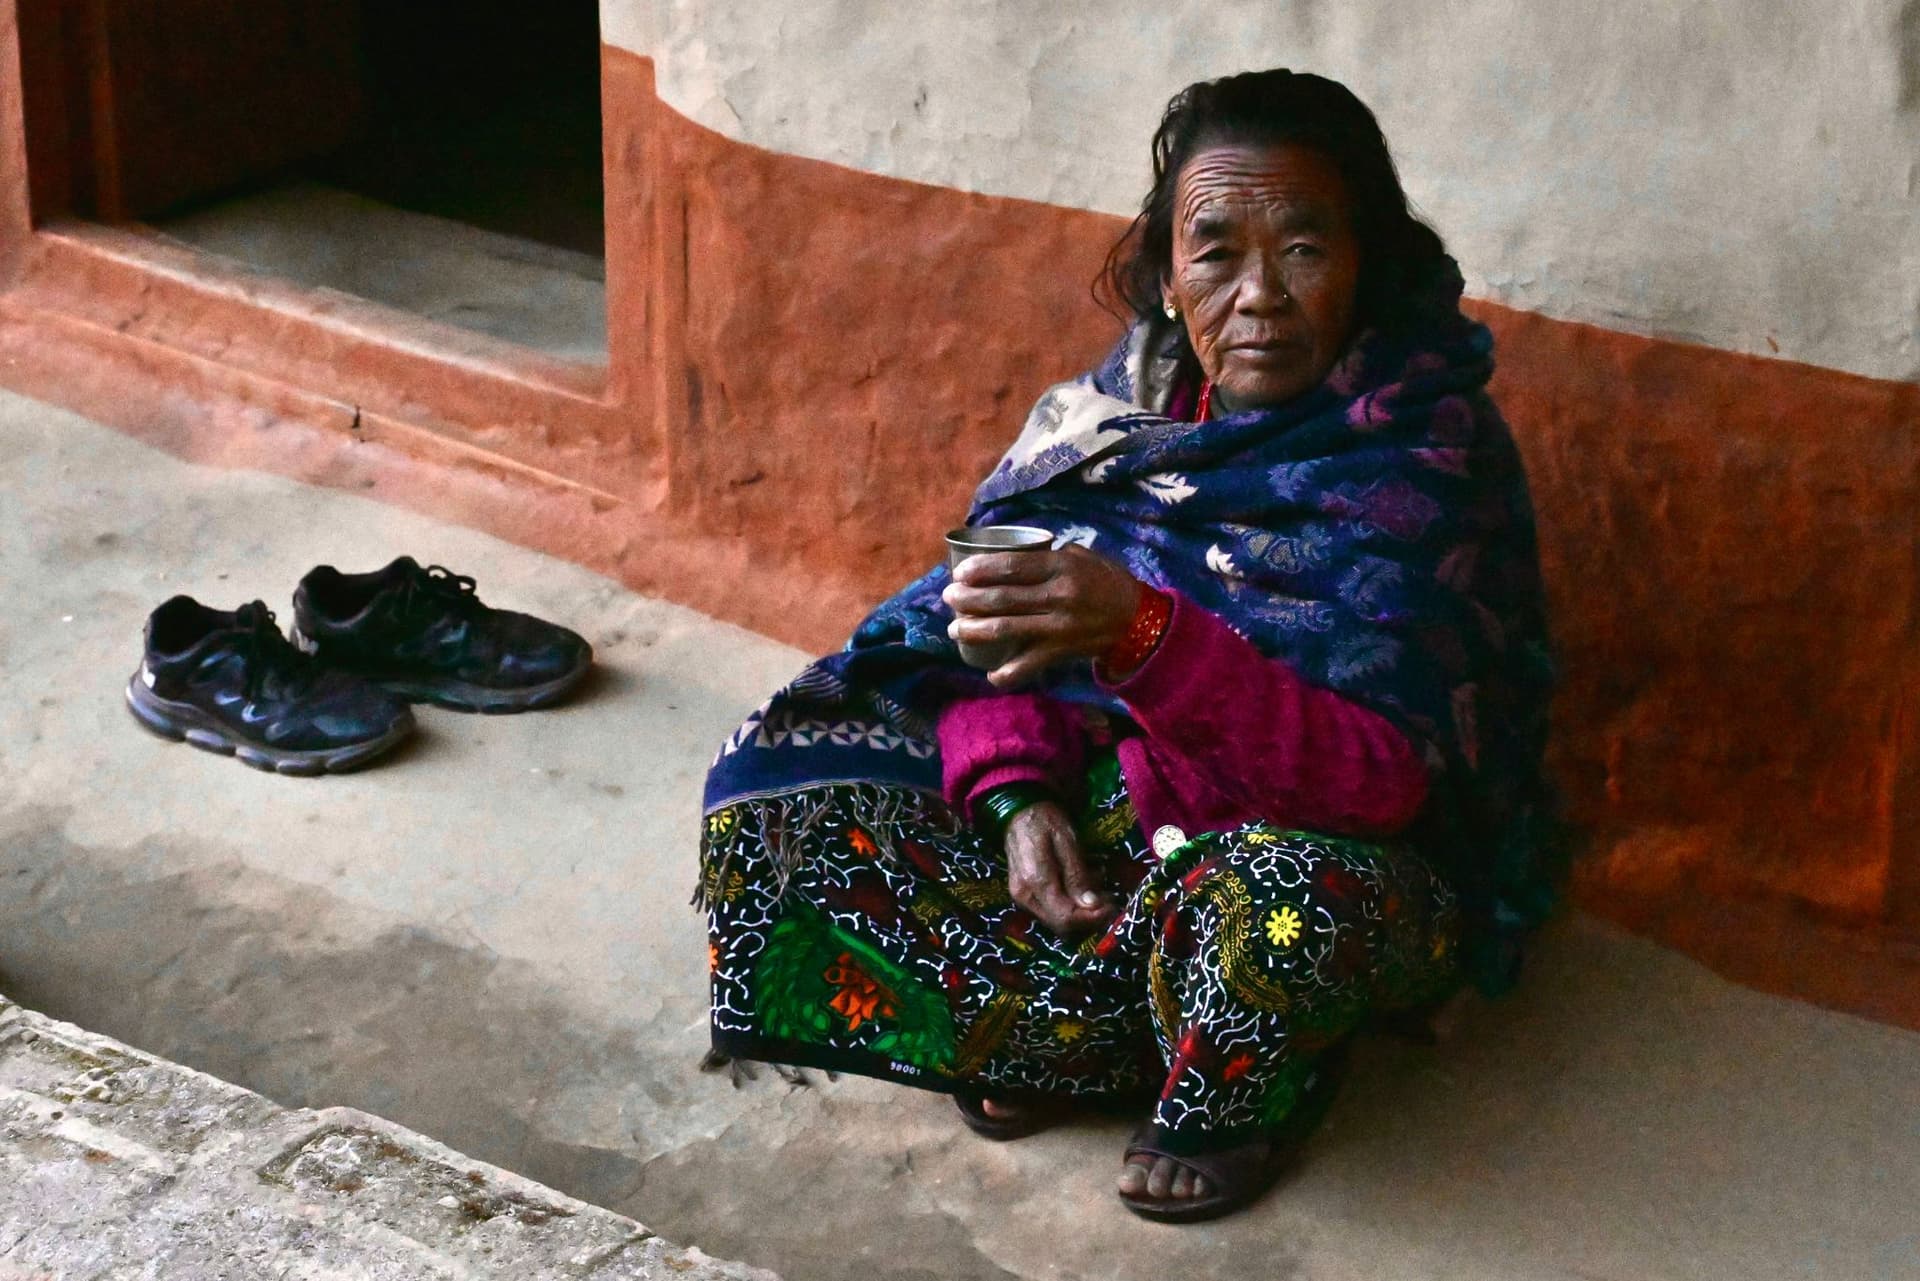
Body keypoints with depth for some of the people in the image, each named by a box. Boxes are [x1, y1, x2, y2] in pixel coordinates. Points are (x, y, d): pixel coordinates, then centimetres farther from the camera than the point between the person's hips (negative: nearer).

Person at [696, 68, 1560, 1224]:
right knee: (774, 814, -8)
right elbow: (993, 623, 3)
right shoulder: (1134, 402, -5)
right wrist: (1019, 794, -17)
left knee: (1273, 902, -43)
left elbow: (1382, 775, -31)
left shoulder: (1433, 456, -21)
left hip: (1346, 842, -5)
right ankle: (1105, 1037, -5)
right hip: (1112, 796, 6)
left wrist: (1143, 634, -45)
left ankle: (1241, 1094, -6)